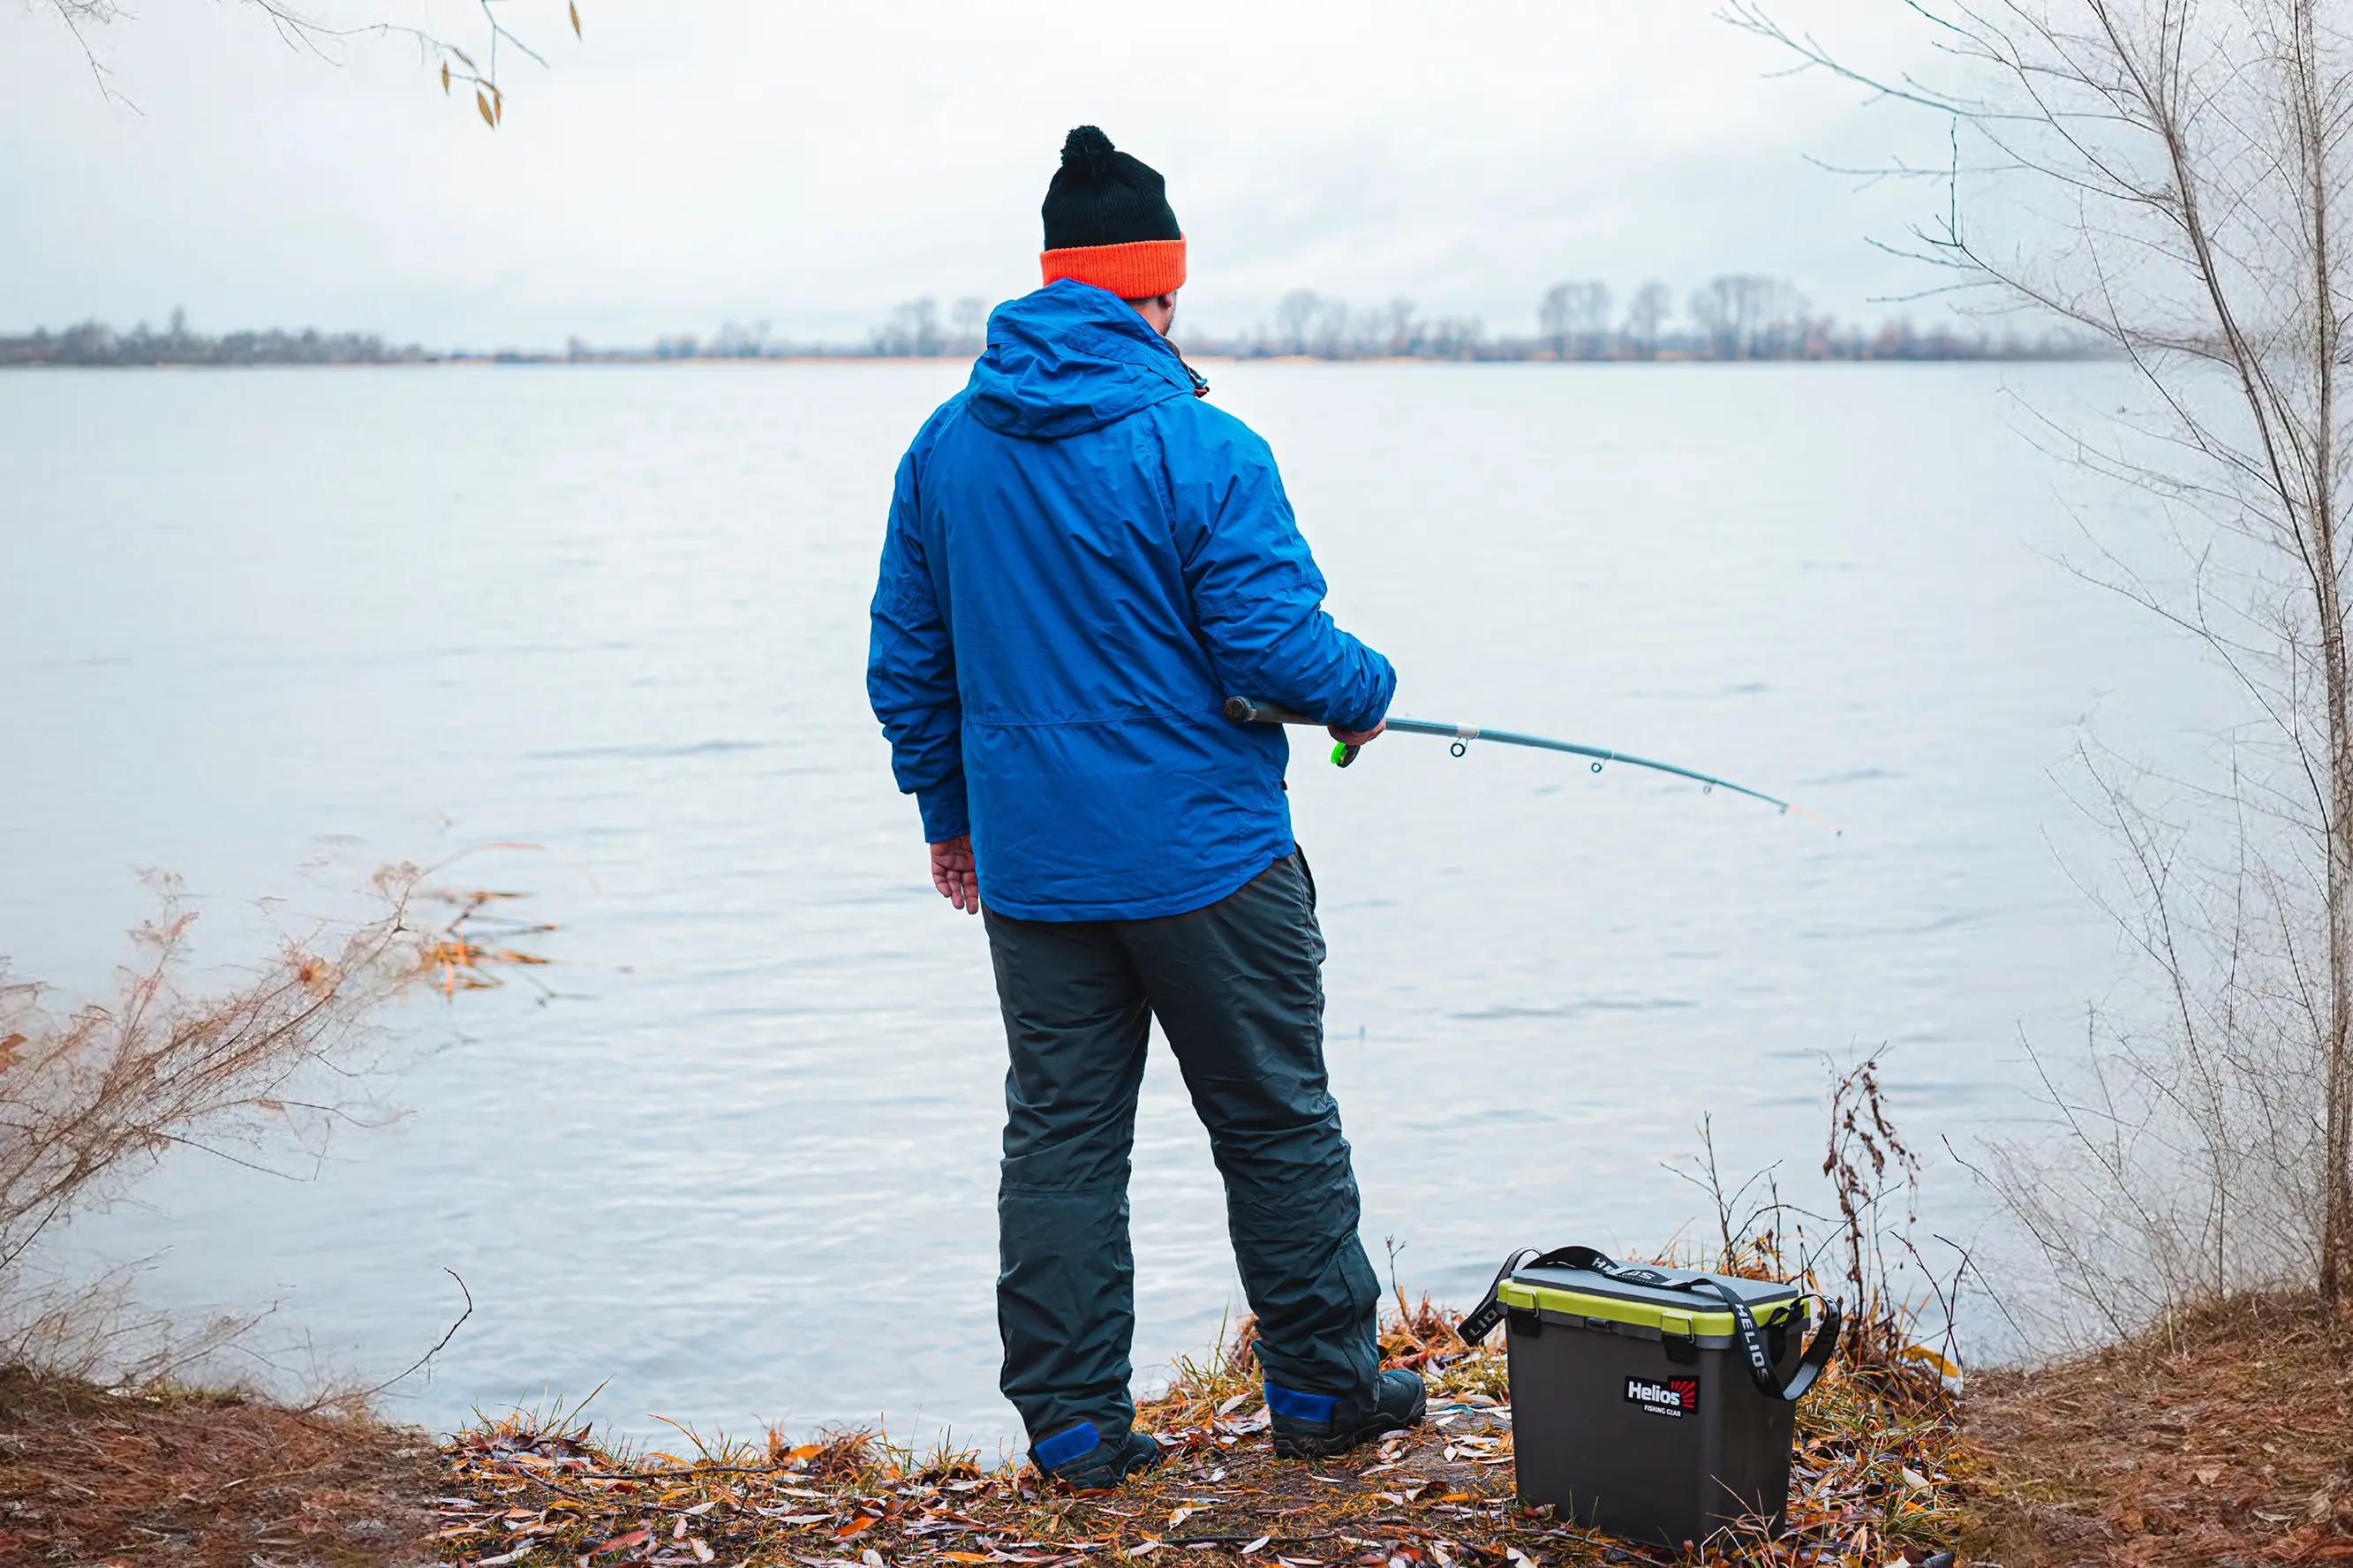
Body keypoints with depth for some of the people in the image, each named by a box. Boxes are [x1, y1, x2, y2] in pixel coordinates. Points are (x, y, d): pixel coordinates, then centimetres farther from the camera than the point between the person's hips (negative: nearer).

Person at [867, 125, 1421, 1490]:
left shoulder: (947, 445, 5)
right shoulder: (1201, 447, -14)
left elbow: (907, 659, 10)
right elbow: (1272, 643, -16)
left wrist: (947, 810, 21)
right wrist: (1365, 692, 5)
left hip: (1028, 867, 5)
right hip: (1204, 859, -5)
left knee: (1060, 1135, 10)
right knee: (1277, 1125, 10)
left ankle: (1074, 1424, 12)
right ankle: (1323, 1387, 22)